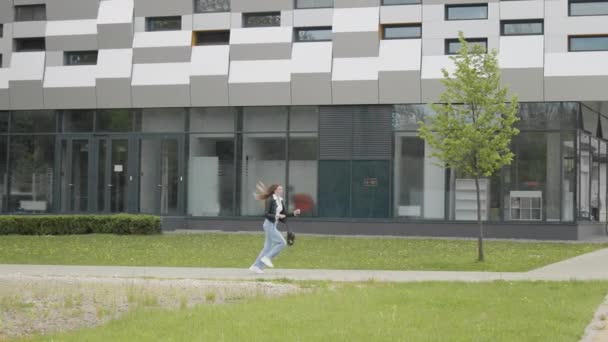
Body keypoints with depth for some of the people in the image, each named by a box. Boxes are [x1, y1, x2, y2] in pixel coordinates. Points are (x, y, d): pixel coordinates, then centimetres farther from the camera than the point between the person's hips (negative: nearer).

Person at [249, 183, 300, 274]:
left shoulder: (280, 201, 12)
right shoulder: (271, 200, -13)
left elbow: (284, 214, 17)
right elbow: (266, 214, -17)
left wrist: (294, 213, 4)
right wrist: (277, 216, -29)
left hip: (273, 225, 9)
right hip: (269, 224, -9)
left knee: (268, 247, 8)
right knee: (282, 242, -13)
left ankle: (256, 266, 12)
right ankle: (267, 257, -7)